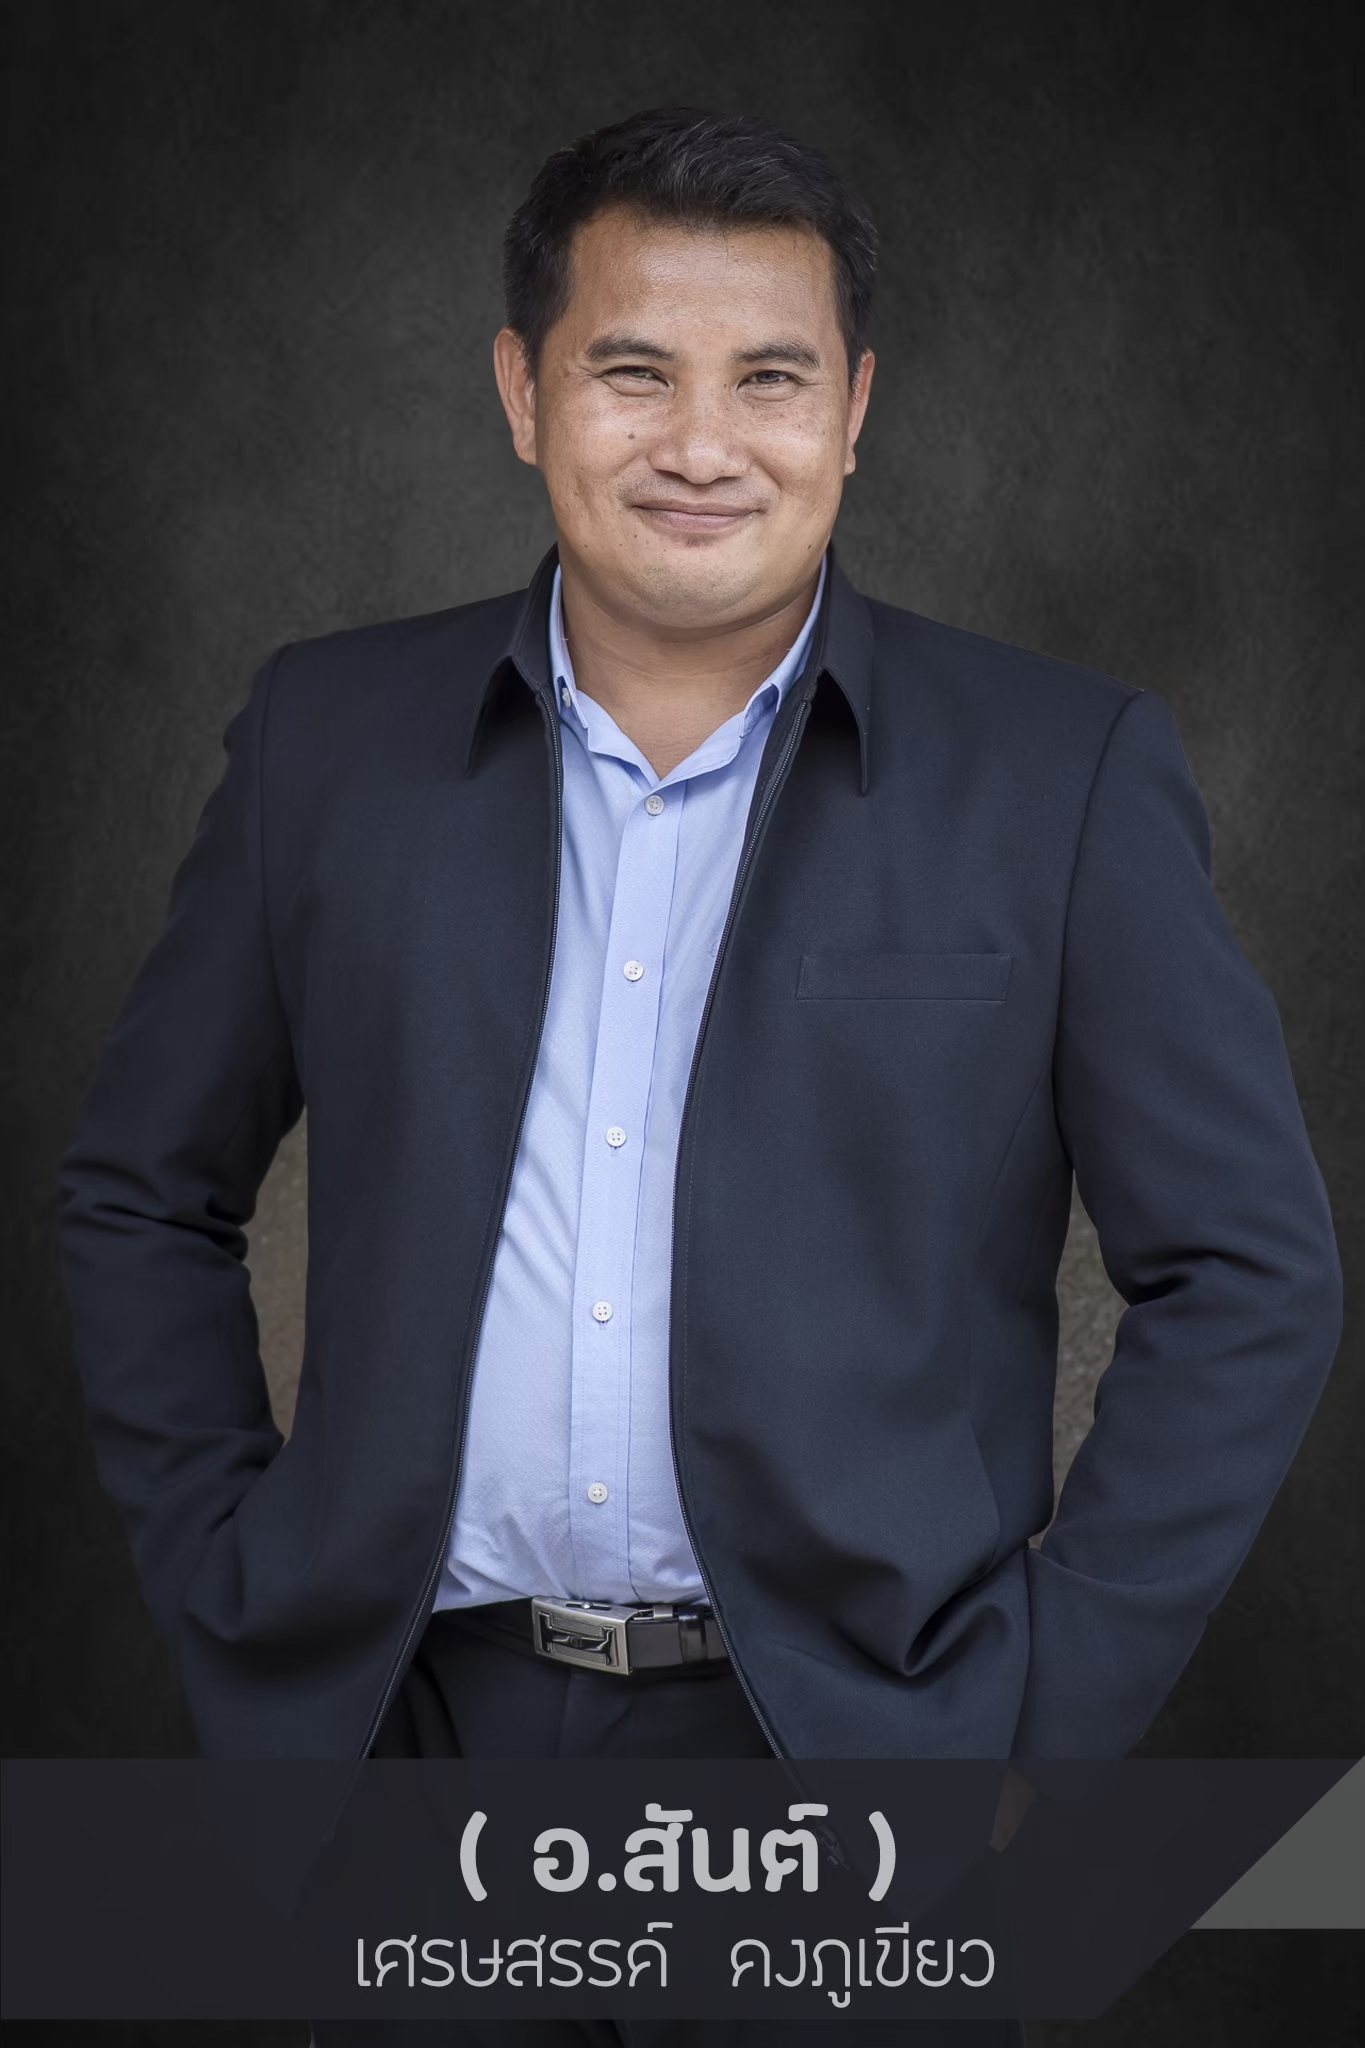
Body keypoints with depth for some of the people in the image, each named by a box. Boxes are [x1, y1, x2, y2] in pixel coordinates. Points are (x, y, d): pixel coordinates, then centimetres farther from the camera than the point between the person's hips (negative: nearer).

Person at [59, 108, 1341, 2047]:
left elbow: (1250, 1276, -2)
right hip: (418, 1729, 2)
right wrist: (234, 1617, 4)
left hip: (852, 1744, -1)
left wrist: (1050, 1710, -7)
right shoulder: (330, 736, 2)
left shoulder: (1063, 774, -4)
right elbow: (144, 1196, 10)